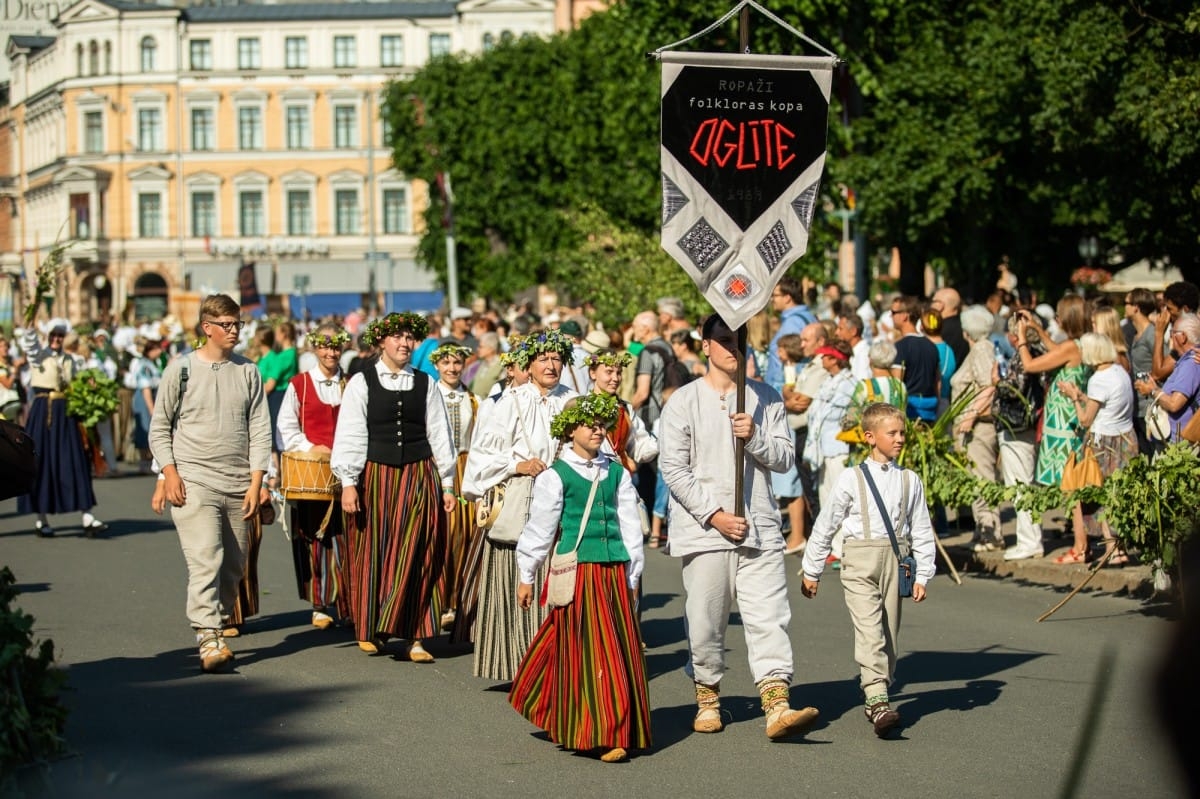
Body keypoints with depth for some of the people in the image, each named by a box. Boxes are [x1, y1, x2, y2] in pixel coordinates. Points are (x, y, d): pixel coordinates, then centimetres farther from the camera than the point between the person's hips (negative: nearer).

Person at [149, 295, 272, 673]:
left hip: (239, 486, 4)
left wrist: (256, 482, -1)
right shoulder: (181, 368, 2)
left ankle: (218, 626, 22)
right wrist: (169, 472, -5)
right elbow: (159, 426, 6)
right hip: (193, 482, -4)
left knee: (234, 566, 8)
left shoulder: (248, 371, 8)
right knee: (205, 561, -15)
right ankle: (208, 640, -19)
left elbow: (260, 430, 7)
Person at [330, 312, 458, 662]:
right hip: (375, 475, -1)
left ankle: (416, 636, -4)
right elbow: (349, 435, -2)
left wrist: (447, 484, 7)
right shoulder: (361, 383, 2)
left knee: (417, 557, -5)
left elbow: (439, 435, 10)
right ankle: (370, 630, 23)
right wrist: (348, 482, -9)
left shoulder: (426, 384, 8)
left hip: (419, 476, 1)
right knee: (373, 555, 7)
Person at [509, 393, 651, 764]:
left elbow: (630, 525, 16)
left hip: (614, 571, 5)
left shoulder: (617, 473, 11)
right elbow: (540, 528, 1)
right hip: (577, 568, -5)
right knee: (588, 651, -5)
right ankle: (599, 734, -2)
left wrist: (632, 576, 15)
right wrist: (526, 576, 4)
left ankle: (623, 729, 16)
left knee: (621, 648, 5)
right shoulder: (556, 476, -3)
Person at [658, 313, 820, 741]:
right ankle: (707, 698, 22)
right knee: (705, 622, 4)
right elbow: (674, 468, -4)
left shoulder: (766, 398, 10)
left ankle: (777, 706, -14)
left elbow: (785, 457, 7)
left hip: (759, 528, 2)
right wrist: (713, 514, -11)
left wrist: (754, 437, -13)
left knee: (769, 618, -8)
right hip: (704, 530, -2)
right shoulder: (684, 402, 1)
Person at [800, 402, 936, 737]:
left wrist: (922, 575, 7)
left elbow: (921, 531, 13)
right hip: (860, 561, -3)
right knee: (869, 630, -16)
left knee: (889, 632, 7)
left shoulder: (910, 481, 9)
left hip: (895, 560, 3)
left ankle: (877, 699, 20)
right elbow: (826, 525, 8)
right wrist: (812, 571, 11)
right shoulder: (852, 479, 1)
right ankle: (878, 701, -25)